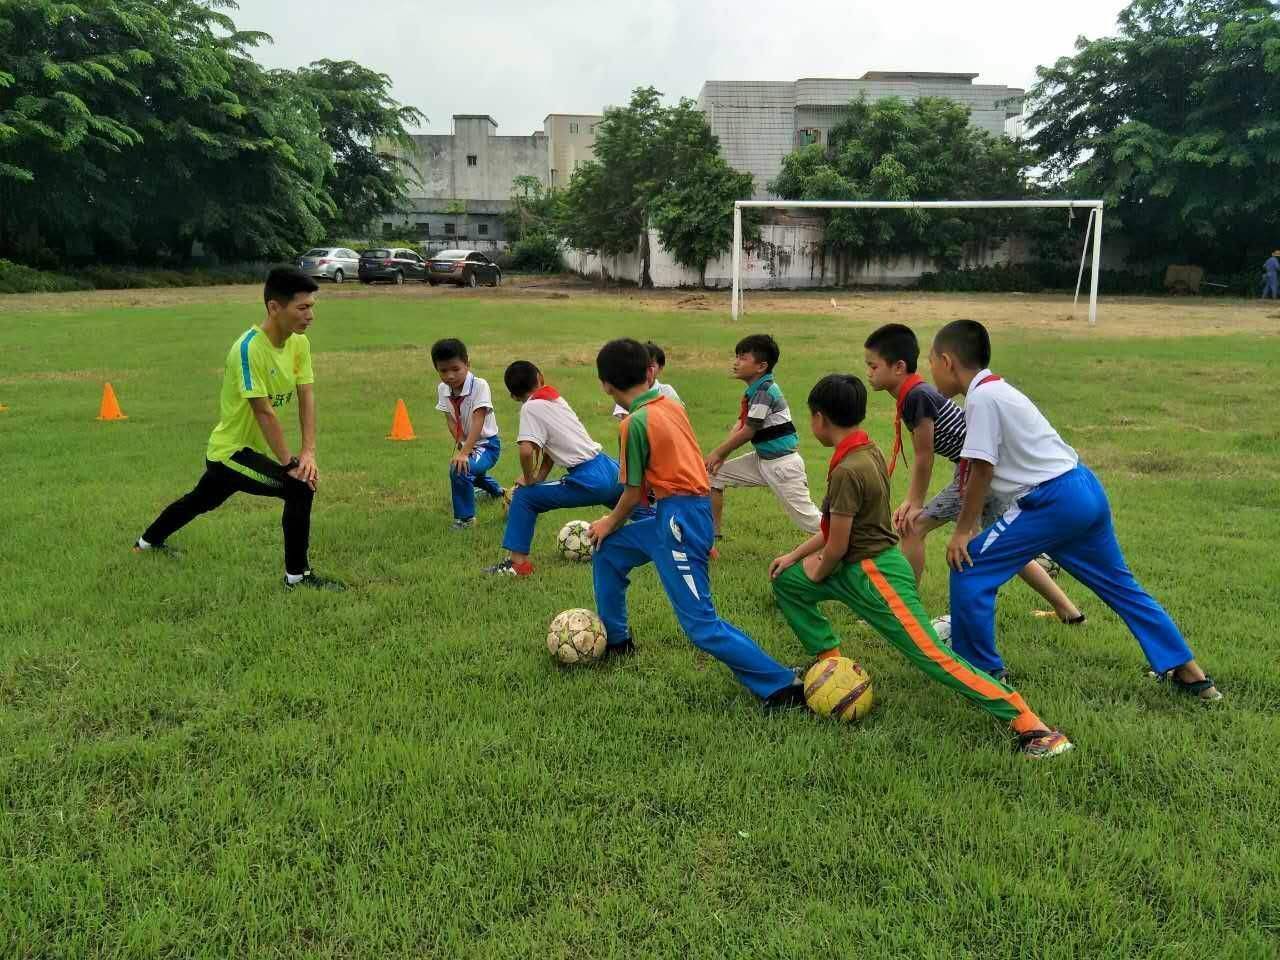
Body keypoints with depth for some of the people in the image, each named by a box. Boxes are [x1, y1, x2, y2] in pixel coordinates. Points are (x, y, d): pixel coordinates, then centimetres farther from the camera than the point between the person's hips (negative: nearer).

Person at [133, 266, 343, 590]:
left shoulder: (299, 343, -5)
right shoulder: (249, 348, -28)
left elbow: (306, 396, -8)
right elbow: (264, 412, -29)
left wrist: (309, 452, -19)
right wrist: (291, 463, -29)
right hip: (233, 450, -9)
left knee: (202, 501, 31)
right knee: (300, 487, -23)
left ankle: (148, 542, 57)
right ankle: (297, 575, -10)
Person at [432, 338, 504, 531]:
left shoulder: (479, 386, -27)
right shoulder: (443, 389, -9)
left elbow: (478, 422, -33)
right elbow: (450, 421, -9)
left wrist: (464, 452, -41)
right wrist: (461, 445, -26)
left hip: (487, 443, -8)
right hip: (466, 443, 8)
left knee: (459, 469, -33)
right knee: (470, 473, 35)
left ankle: (465, 518, -12)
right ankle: (496, 490, 71)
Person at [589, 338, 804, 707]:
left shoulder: (636, 422, -13)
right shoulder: (670, 404, 9)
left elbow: (634, 493, -7)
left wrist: (611, 523, 12)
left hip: (677, 518, -10)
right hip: (691, 508, 10)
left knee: (701, 625, -8)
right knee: (607, 553, 24)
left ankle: (782, 687, -6)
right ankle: (616, 641, 37)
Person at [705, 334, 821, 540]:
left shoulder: (764, 391, -21)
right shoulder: (752, 390, 7)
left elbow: (747, 432, -17)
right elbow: (739, 426, 8)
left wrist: (718, 453, -5)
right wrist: (720, 455, -4)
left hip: (783, 462, -9)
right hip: (761, 458, 10)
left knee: (806, 518, -8)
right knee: (714, 475, 9)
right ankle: (712, 533, 20)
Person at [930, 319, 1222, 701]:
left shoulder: (981, 397, -13)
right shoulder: (997, 389, 16)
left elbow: (981, 470, -16)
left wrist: (963, 531, -8)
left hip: (1052, 501, -10)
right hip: (1085, 491, 10)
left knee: (968, 568, -2)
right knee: (1121, 585, 21)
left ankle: (981, 672, 9)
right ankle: (1188, 672, 30)